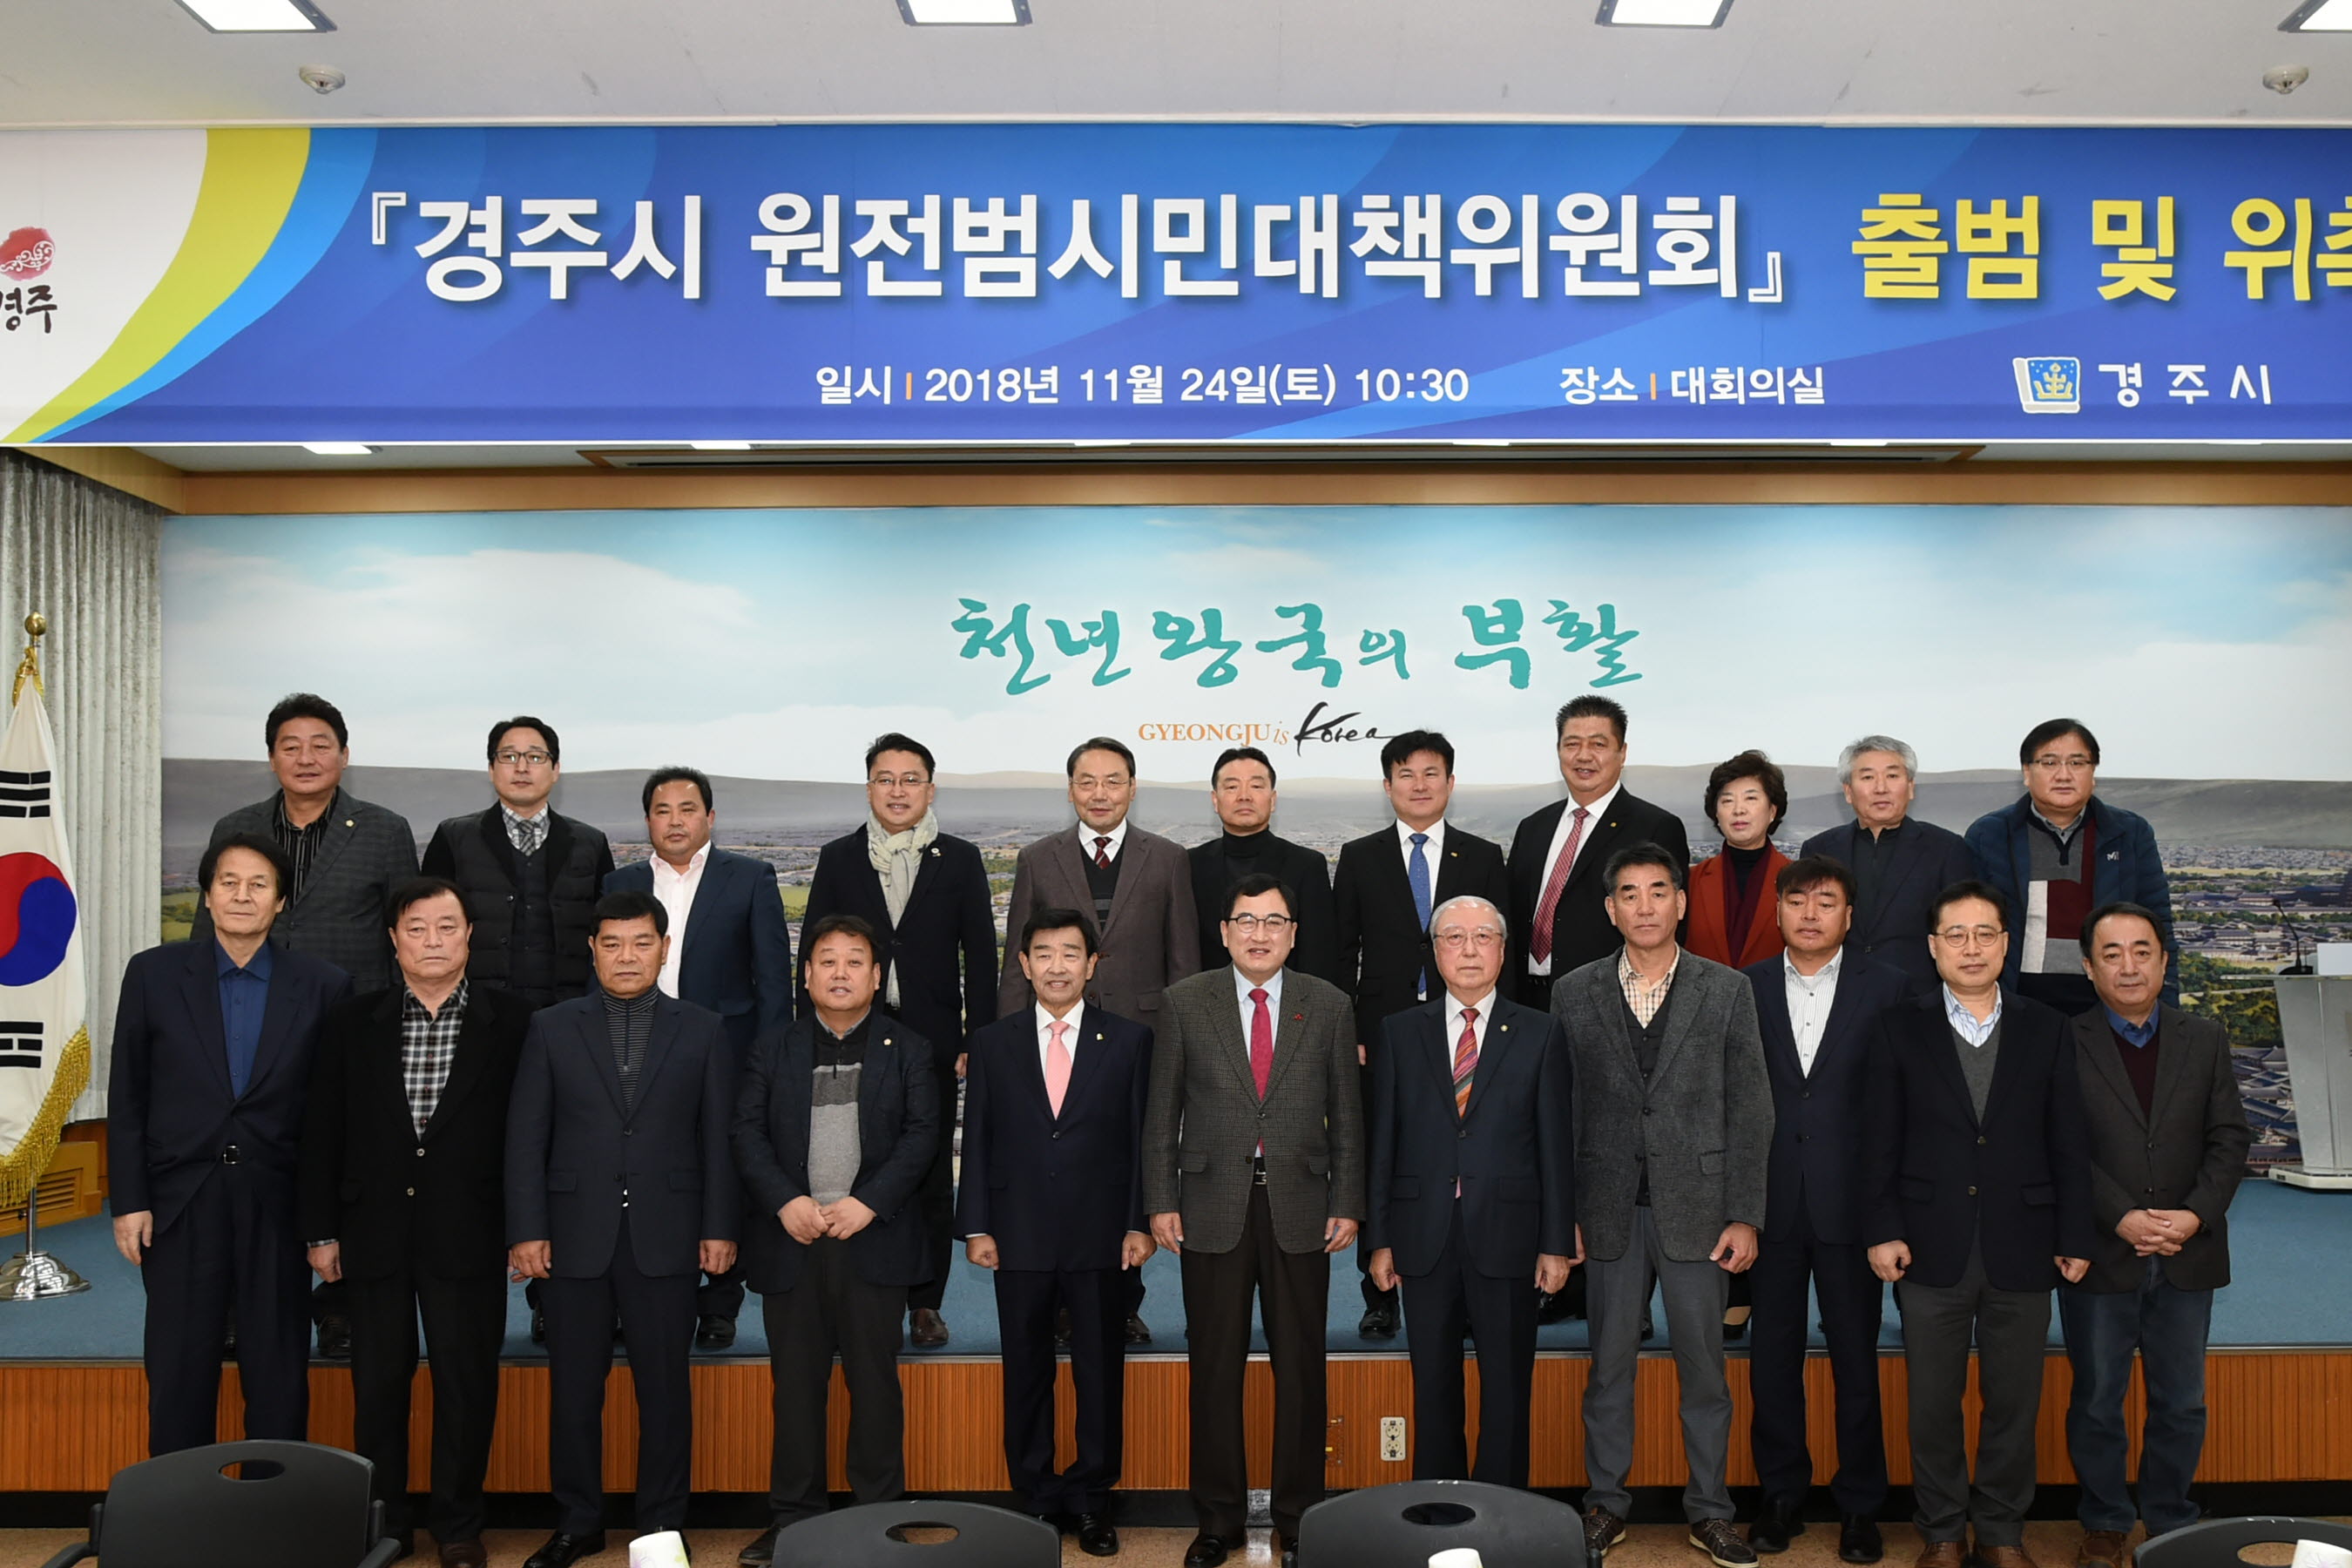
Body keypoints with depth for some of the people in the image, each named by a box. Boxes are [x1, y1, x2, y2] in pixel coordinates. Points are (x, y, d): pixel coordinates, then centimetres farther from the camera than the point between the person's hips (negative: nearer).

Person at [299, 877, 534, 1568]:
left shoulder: (512, 1022, -3)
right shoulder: (351, 1024, 4)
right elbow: (322, 1134, 6)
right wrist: (321, 1231, 3)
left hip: (468, 1235, -2)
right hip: (375, 1233, 2)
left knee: (466, 1383, 5)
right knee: (378, 1386, 10)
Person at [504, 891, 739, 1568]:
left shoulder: (702, 1031, 6)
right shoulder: (552, 1028, 5)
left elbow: (719, 1136, 4)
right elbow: (525, 1138, 3)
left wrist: (719, 1227, -1)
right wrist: (526, 1230, -4)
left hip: (665, 1238, 0)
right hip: (576, 1237, 1)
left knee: (665, 1387, 6)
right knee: (573, 1388, 8)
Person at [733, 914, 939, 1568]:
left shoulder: (908, 1049, 6)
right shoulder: (773, 1049, 10)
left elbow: (921, 1134, -2)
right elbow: (748, 1132, 2)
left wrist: (868, 1202, -13)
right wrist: (785, 1201, -11)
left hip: (874, 1239, -1)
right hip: (792, 1239, 1)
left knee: (875, 1382, 4)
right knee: (796, 1384, 7)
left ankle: (879, 1513, 14)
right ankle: (793, 1515, 16)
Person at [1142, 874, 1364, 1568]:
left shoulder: (1329, 1005, 3)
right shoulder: (1185, 1002, 1)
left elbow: (1345, 1114, 5)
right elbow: (1163, 1111, 3)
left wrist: (1347, 1204, 0)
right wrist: (1161, 1202, -2)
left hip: (1300, 1209, 0)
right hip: (1213, 1209, 0)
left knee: (1300, 1367, 7)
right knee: (1214, 1367, 7)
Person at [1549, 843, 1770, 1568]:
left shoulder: (1727, 990, 2)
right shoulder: (1574, 992, 4)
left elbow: (1750, 1109, 1)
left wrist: (1745, 1215, -4)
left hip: (1696, 1206, -1)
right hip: (1609, 1208, 1)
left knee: (1703, 1364, 6)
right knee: (1609, 1364, 8)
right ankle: (1606, 1504, 22)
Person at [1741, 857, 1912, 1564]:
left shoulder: (1888, 988, -2)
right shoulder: (1746, 989, 4)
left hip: (1852, 1205, -2)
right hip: (1771, 1204, 2)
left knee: (1856, 1358, 8)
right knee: (1772, 1355, 10)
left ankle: (1859, 1505, 22)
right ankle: (1781, 1494, 24)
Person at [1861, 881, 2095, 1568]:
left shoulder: (2047, 1031, 6)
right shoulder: (1899, 1029, 2)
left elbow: (2067, 1146, 5)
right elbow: (1879, 1142, 0)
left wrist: (2074, 1239, 2)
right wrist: (1881, 1231, -6)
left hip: (2021, 1250, 1)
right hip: (1933, 1251, -1)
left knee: (2014, 1401, 10)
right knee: (1934, 1402, 7)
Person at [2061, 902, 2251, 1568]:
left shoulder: (2204, 1040, 5)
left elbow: (2230, 1137, 2)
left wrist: (2196, 1215, -11)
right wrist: (2123, 1218, -17)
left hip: (2186, 1258, 3)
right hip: (2102, 1256, -3)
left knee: (2182, 1403, 12)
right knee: (2097, 1402, 8)